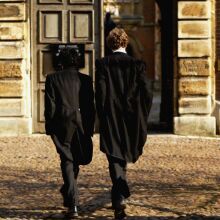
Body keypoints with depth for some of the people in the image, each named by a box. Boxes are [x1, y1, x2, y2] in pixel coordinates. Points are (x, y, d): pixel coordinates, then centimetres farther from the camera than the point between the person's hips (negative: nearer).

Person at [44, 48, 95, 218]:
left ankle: (73, 204, -9)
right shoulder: (85, 79, 3)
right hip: (81, 125, 2)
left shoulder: (52, 79, -1)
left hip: (61, 124, -2)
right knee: (76, 159, 21)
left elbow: (50, 105, -3)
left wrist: (49, 128, 4)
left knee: (67, 161, 1)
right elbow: (91, 106, 3)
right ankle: (69, 192, 35)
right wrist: (90, 128, 10)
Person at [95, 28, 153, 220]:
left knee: (115, 160, 1)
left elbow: (100, 93, -11)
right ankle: (118, 195, 34)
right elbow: (147, 94, -3)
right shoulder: (137, 65, -2)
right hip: (132, 121, 3)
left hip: (110, 120, -3)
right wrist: (141, 119, 8)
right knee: (123, 157, 22)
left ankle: (120, 199, -16)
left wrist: (102, 118, 0)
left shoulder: (103, 64, -7)